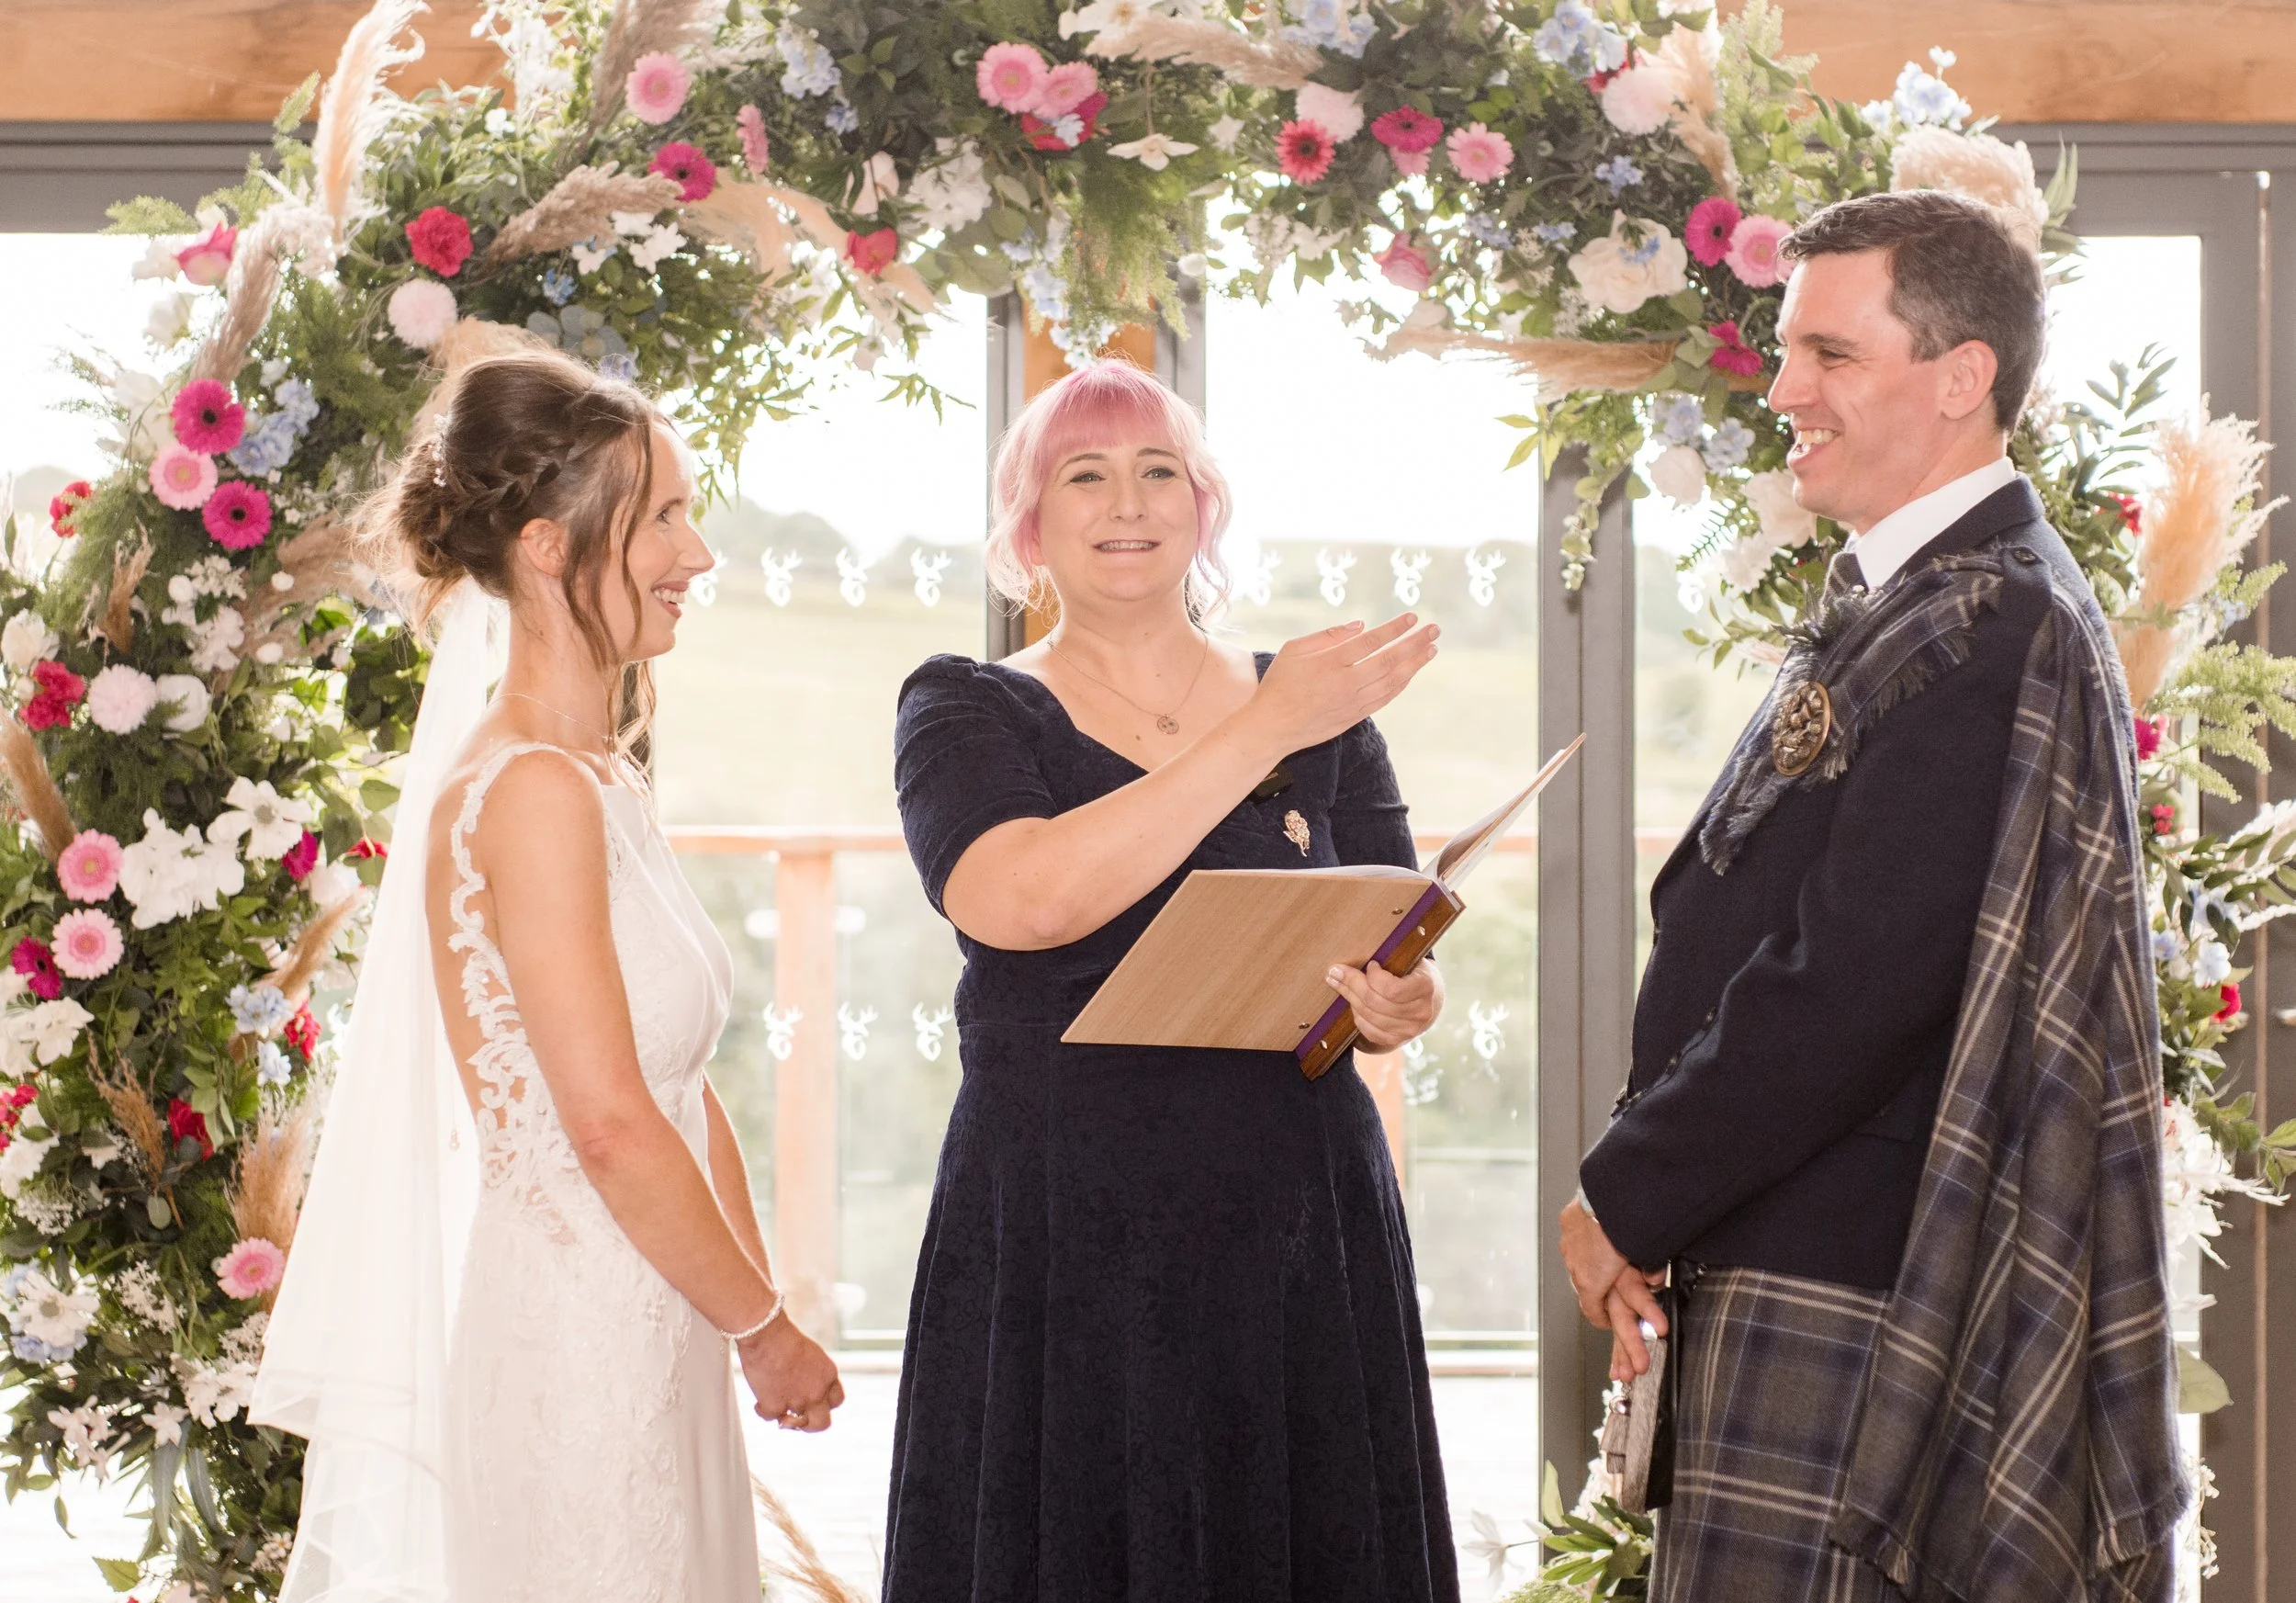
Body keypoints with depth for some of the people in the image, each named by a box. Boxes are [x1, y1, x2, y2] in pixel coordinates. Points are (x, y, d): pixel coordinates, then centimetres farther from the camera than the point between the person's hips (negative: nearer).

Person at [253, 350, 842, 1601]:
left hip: (642, 1342, 9)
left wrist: (759, 1311, 9)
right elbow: (611, 1123, -18)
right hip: (563, 1342, -9)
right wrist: (767, 1329, -9)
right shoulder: (534, 792, -16)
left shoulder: (601, 782, 14)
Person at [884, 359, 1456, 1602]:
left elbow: (1401, 972, 11)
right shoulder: (967, 712, 3)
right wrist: (1266, 732, -16)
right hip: (1058, 1245, -2)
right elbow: (1026, 902, -17)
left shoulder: (1318, 709, 11)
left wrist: (1395, 1008, -14)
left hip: (1299, 1234, 2)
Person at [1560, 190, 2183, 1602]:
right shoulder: (1907, 602, 17)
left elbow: (1851, 986, -21)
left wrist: (1626, 1200, -10)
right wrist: (1650, 1195, 8)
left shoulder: (1985, 632, -16)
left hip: (1847, 1300, -10)